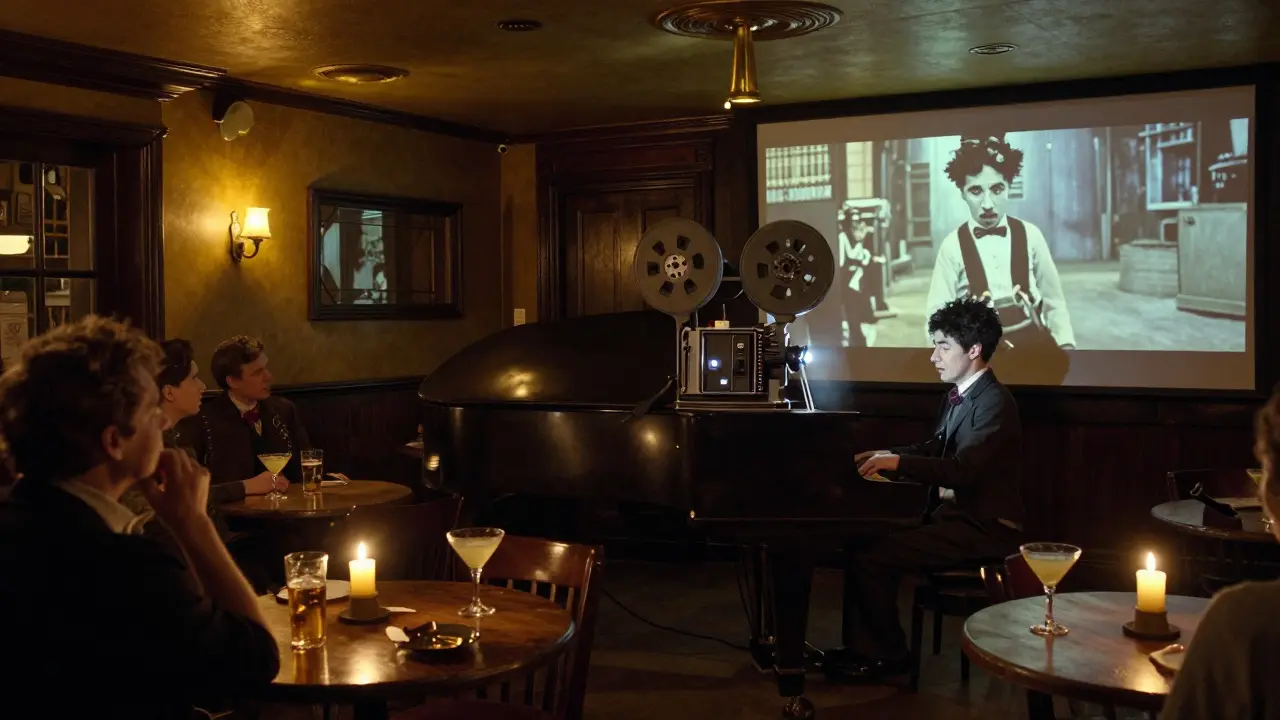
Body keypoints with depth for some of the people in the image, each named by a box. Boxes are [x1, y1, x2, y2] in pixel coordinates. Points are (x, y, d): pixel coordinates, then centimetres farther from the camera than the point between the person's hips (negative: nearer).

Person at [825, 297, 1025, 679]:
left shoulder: (995, 403, -18)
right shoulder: (958, 395, 12)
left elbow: (962, 470, -30)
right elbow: (935, 448, 24)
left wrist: (898, 462, -32)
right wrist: (887, 455, 9)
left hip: (983, 528, -10)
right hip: (955, 512, 10)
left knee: (869, 557, -18)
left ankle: (885, 654, 1)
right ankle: (864, 646, 8)